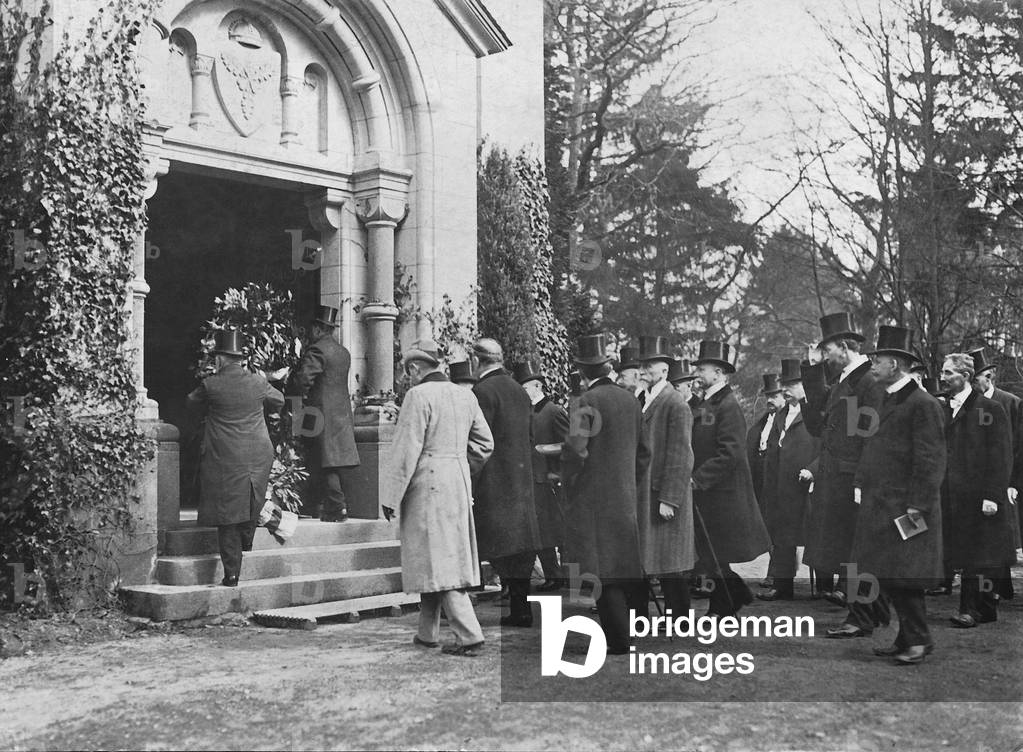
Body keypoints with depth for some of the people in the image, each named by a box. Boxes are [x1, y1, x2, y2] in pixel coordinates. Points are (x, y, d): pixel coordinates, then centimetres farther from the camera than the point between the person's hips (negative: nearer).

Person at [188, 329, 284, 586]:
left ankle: (232, 573, 2)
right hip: (258, 457, 3)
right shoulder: (258, 382, -1)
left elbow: (193, 405, 10)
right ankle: (245, 552, 29)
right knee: (249, 511, 21)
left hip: (224, 461, -3)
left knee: (227, 518, 2)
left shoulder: (211, 385, -9)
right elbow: (278, 401, 18)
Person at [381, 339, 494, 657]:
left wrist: (390, 496, -9)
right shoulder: (466, 396, 11)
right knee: (434, 559, 16)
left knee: (438, 559, -5)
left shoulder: (418, 395, -11)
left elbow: (406, 449, -14)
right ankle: (428, 632, 25)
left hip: (427, 483, -8)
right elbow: (484, 443, 15)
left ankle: (469, 635, -10)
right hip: (459, 484, 8)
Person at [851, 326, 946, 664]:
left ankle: (919, 640, 9)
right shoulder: (886, 401, 16)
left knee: (903, 578, -4)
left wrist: (917, 507, -18)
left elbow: (930, 460, -15)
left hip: (903, 507, -8)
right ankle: (907, 636, 21)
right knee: (886, 577, 11)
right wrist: (860, 487, 11)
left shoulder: (922, 404, -11)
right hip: (877, 506, 9)